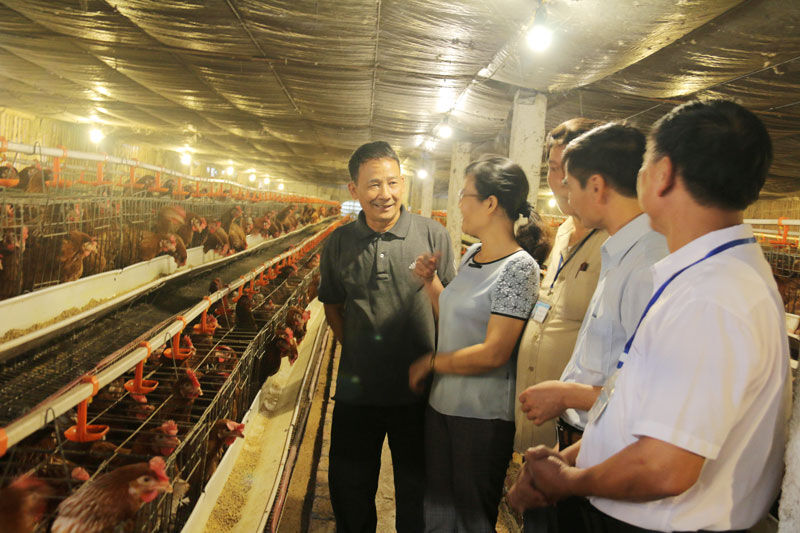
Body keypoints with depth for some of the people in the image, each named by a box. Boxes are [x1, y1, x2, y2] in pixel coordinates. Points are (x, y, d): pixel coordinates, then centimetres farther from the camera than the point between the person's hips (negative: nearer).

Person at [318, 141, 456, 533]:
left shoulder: (433, 236, -9)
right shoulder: (338, 243, -1)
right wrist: (354, 349, 2)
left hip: (418, 390, -2)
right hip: (356, 390, 2)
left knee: (416, 487, 19)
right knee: (349, 488, 20)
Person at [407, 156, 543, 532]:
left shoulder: (518, 268, -19)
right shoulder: (471, 255, 6)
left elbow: (493, 354, -23)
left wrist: (429, 363, -12)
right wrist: (430, 281, 1)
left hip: (483, 416, -8)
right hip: (441, 404, 8)